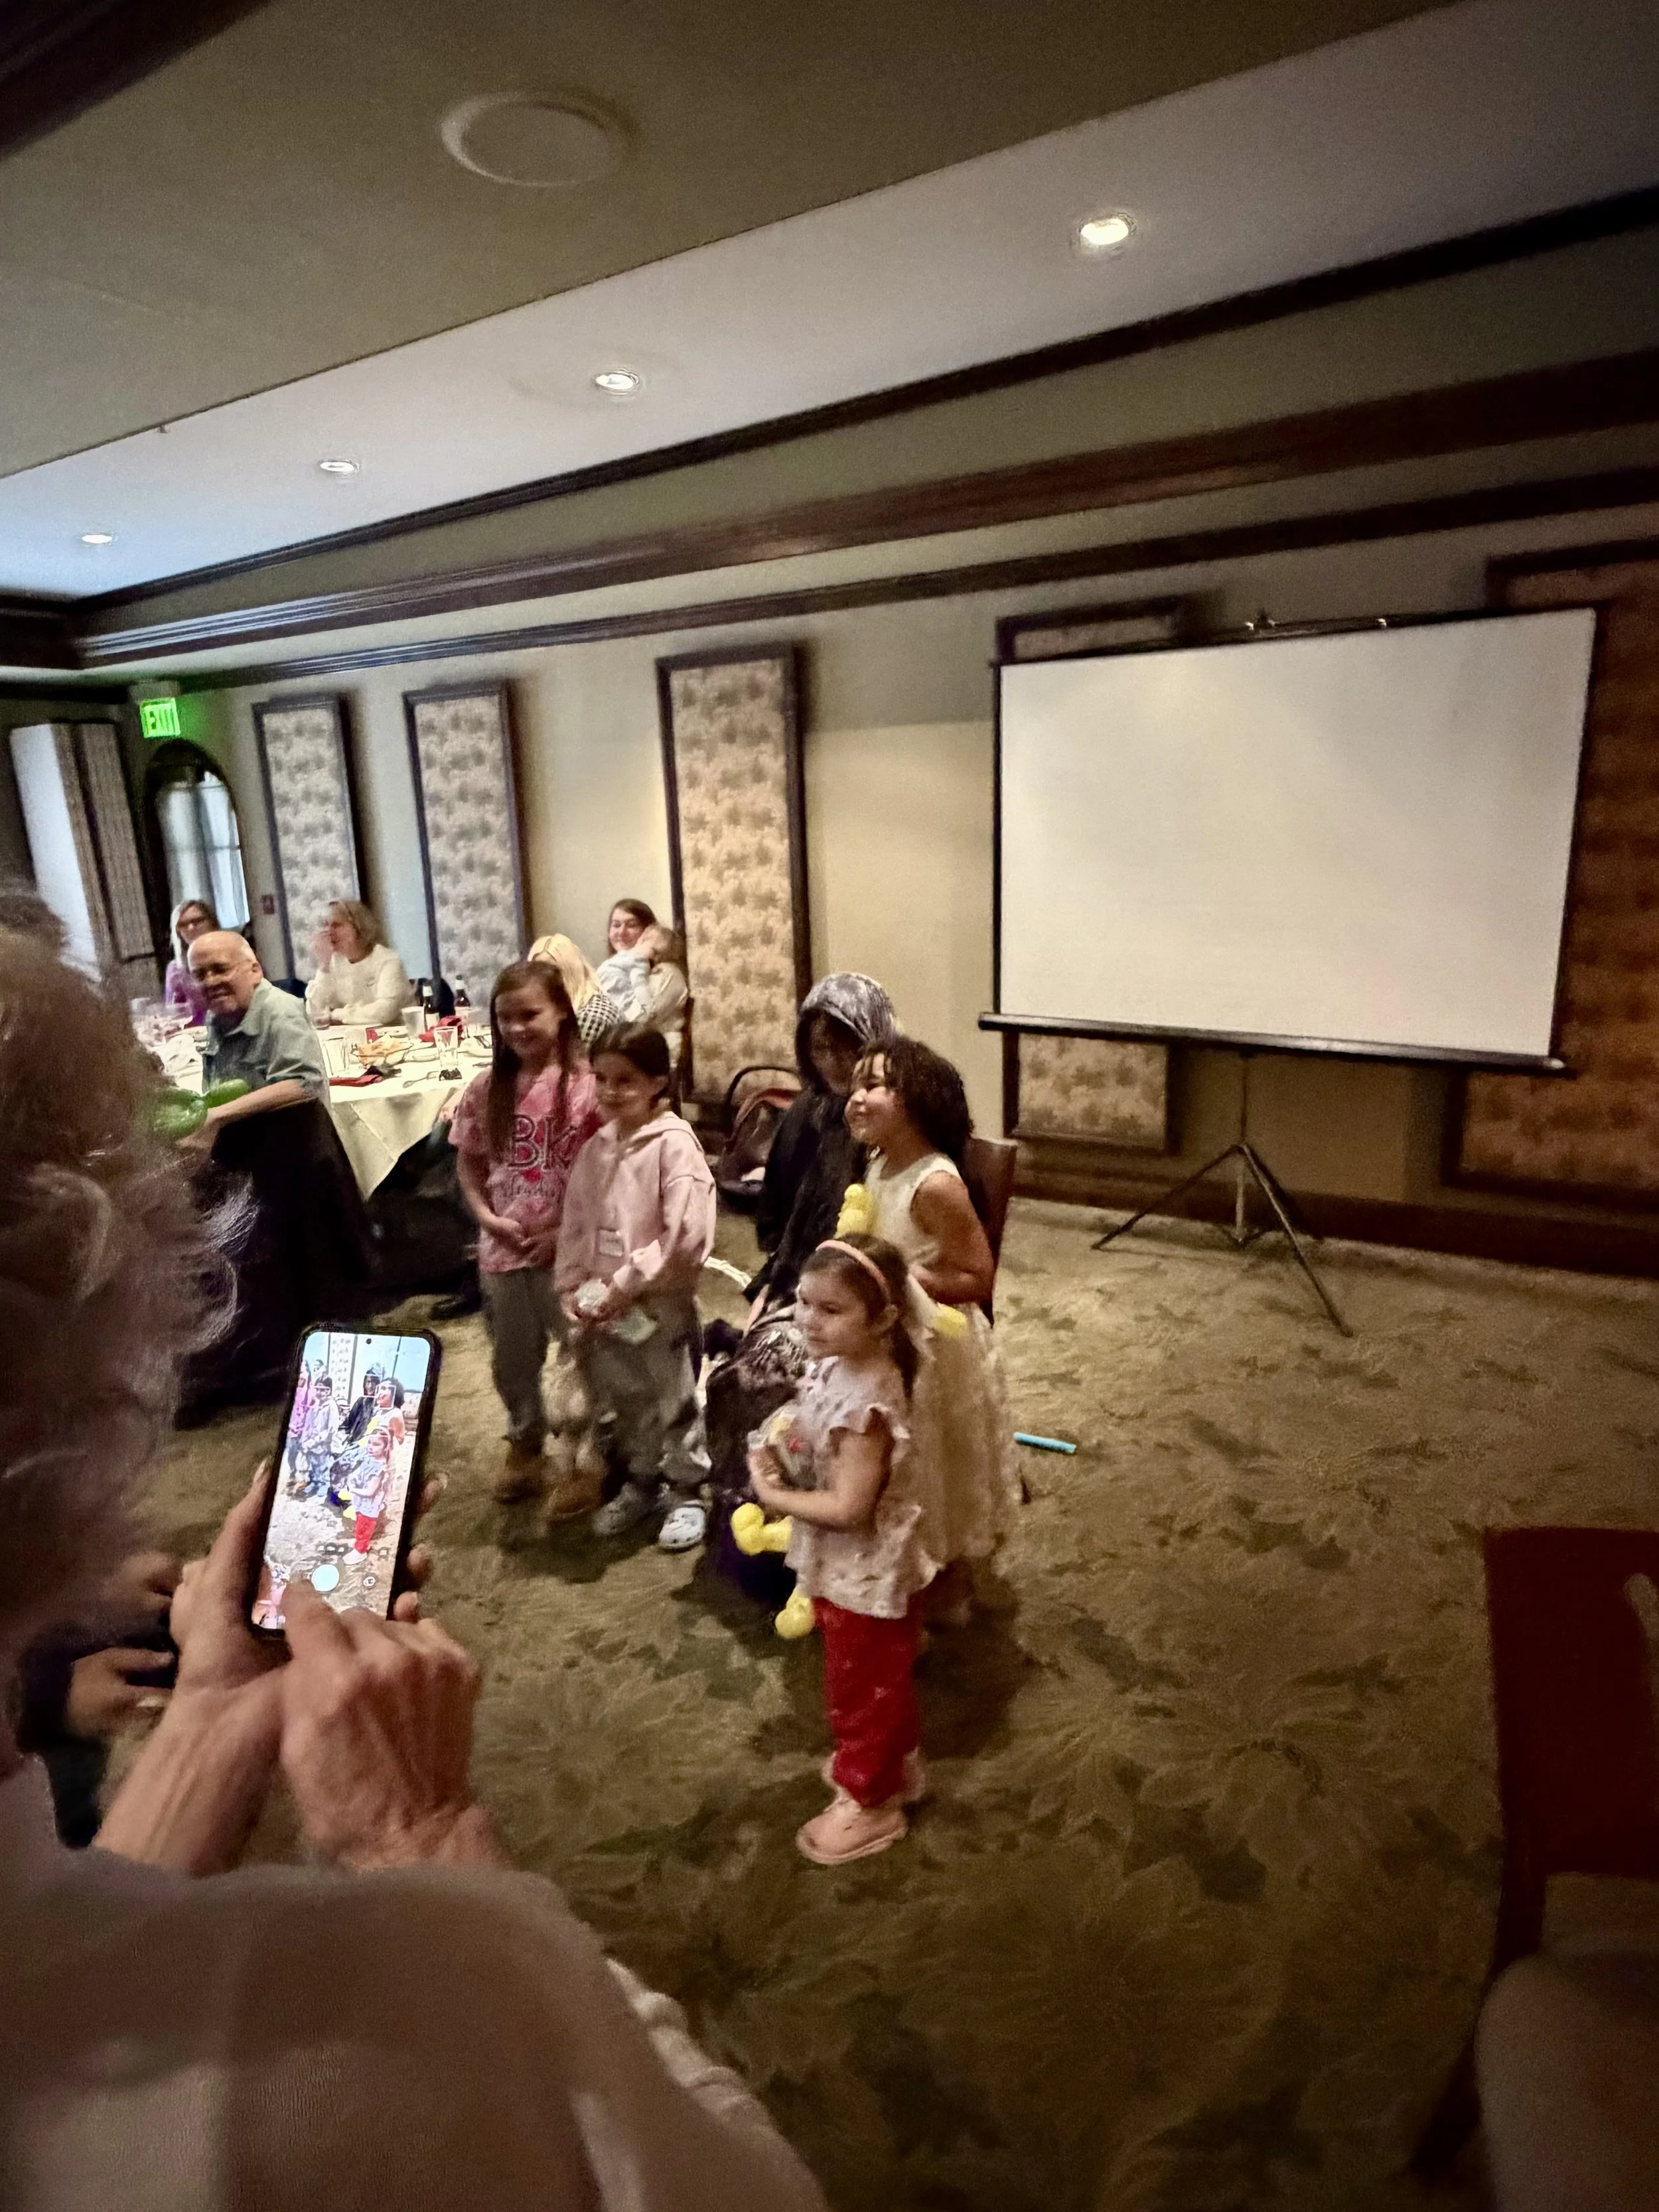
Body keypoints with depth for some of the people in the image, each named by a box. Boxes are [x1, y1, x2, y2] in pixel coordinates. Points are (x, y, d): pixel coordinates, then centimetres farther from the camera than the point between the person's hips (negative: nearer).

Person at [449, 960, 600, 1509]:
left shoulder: (587, 1086, -14)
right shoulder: (485, 1090, 0)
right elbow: (469, 1164, 8)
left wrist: (567, 1231, -17)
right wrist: (488, 1218, -7)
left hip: (569, 1250, -4)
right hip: (503, 1249, 5)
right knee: (512, 1359, 21)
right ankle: (524, 1445, 45)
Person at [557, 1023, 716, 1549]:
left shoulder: (674, 1142, -16)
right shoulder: (596, 1147, 5)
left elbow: (685, 1235, -23)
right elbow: (575, 1226, 10)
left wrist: (625, 1286, -19)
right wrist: (572, 1289, 0)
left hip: (660, 1302, -6)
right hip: (602, 1307, 6)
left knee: (672, 1401, 9)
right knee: (619, 1401, 19)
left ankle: (688, 1492, 29)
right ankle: (641, 1482, 40)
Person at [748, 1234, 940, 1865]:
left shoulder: (864, 1402, -36)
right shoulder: (834, 1366, -8)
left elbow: (848, 1506, -32)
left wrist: (772, 1495, -21)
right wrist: (776, 1455, -6)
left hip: (866, 1571, -9)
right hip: (845, 1564, 9)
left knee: (860, 1684, 15)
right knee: (880, 1676, 29)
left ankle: (868, 1802, 38)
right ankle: (895, 1763, 52)